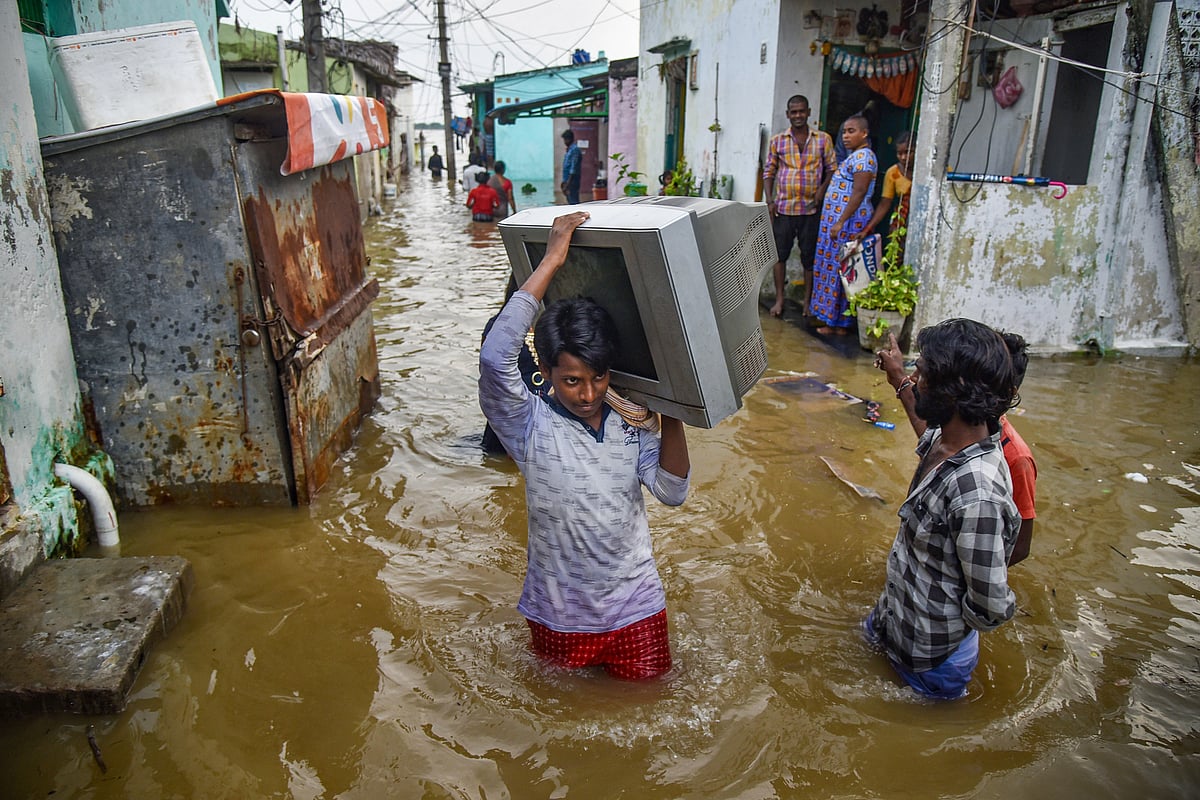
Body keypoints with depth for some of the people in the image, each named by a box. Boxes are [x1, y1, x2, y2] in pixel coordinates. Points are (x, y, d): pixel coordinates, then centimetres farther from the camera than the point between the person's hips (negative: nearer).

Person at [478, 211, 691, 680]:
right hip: (560, 617, -2)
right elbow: (495, 356, -35)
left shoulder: (631, 428, -6)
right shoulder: (530, 426, -18)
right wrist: (551, 261, -33)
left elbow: (671, 491, -14)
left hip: (634, 608, 2)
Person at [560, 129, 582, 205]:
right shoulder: (569, 150, 17)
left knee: (574, 203, -10)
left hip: (572, 182, -10)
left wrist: (567, 184, -21)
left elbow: (573, 169, -19)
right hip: (568, 182, 10)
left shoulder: (574, 150, -13)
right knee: (570, 202, 11)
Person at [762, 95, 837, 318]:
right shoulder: (777, 141, 5)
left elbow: (832, 169, 8)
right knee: (780, 253, 5)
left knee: (809, 257, 6)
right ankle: (779, 299, 17)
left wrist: (823, 189, -11)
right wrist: (769, 201, -4)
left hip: (811, 208, 0)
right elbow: (769, 172, 7)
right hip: (783, 207, 0)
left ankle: (807, 301, 18)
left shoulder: (823, 139, 4)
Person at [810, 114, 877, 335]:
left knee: (839, 269, -5)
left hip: (848, 222, -10)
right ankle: (836, 319, 17)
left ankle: (837, 322, 2)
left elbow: (859, 193, -21)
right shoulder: (856, 156, 18)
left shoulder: (862, 156, -14)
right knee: (835, 269, 12)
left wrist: (840, 222, -24)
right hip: (840, 221, 10)